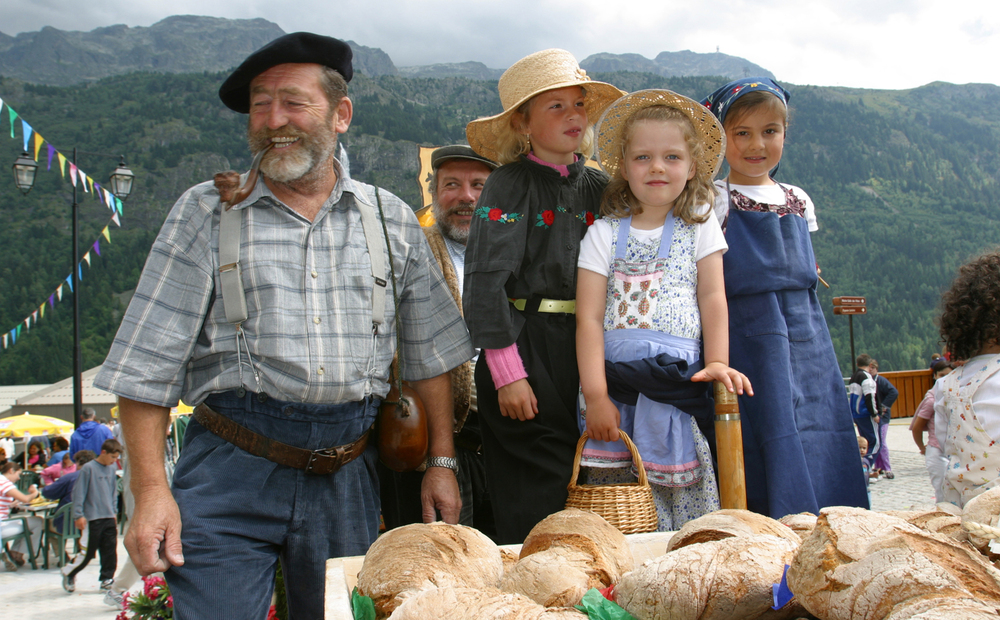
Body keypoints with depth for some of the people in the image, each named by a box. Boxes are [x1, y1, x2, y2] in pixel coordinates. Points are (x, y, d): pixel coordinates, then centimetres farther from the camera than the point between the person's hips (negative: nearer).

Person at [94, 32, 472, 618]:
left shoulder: (391, 219, 9)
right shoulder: (207, 212, 2)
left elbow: (431, 351, 14)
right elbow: (147, 365, -1)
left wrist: (442, 461, 10)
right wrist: (151, 490, -8)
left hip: (348, 475, 2)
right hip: (231, 470, -2)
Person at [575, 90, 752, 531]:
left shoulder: (701, 226, 9)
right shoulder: (604, 233, 4)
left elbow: (712, 297, 6)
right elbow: (589, 318, -2)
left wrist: (717, 362, -9)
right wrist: (595, 396, -10)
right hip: (617, 381, 0)